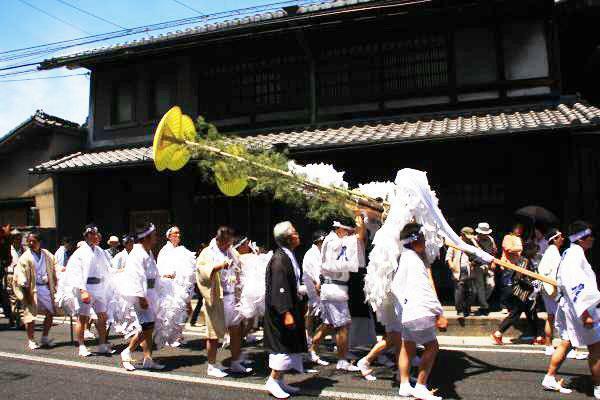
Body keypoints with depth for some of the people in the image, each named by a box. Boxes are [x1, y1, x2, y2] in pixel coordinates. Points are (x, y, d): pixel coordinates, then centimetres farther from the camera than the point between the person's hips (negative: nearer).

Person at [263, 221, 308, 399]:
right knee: (284, 345, -3)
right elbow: (279, 289, -25)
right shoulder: (279, 259, -21)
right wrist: (286, 313, -26)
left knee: (288, 345, 14)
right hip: (282, 310, -10)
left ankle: (279, 380, 24)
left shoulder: (288, 256, 8)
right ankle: (273, 381, 10)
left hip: (290, 307, 10)